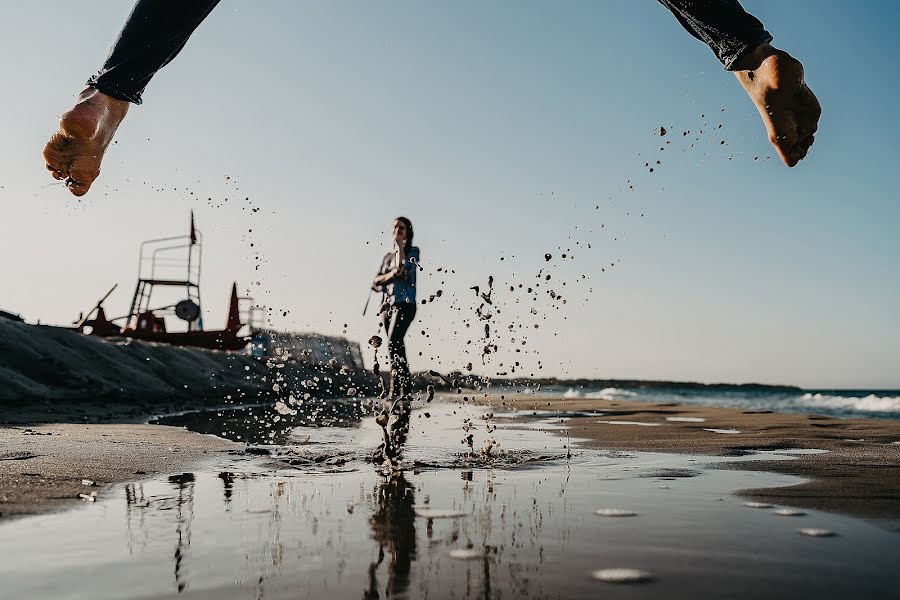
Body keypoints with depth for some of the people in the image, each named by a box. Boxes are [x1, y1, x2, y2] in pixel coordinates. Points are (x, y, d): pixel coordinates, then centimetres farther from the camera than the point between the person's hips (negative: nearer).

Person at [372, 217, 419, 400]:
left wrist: (400, 245, -8)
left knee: (393, 343, -22)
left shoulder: (413, 251, 6)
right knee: (396, 346, 4)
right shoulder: (388, 256, 21)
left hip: (404, 304, -6)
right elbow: (375, 282, 13)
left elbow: (402, 269, -15)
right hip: (387, 304, 7)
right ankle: (405, 386, 8)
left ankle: (395, 388, -24)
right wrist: (389, 275, -7)